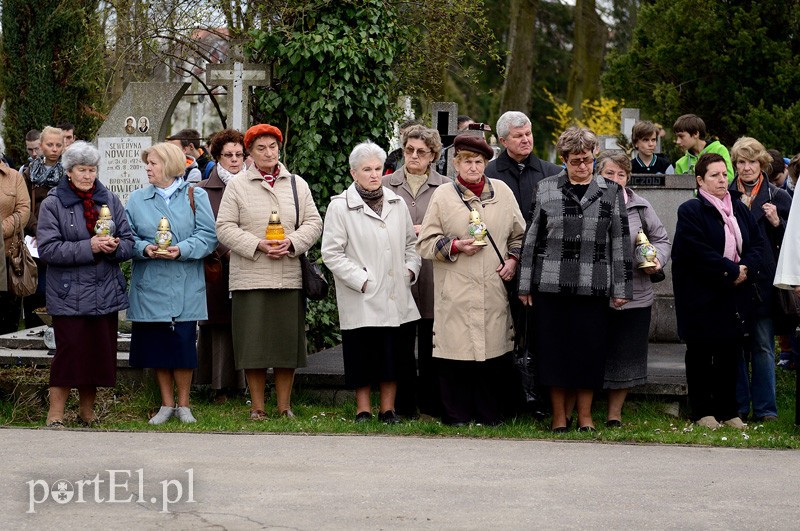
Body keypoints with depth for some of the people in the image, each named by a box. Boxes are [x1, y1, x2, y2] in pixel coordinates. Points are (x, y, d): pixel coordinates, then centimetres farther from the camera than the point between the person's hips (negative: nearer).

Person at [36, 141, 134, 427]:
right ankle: (55, 414, 3)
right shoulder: (53, 204, -2)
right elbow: (47, 248, -12)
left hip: (105, 293, 4)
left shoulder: (110, 200, 11)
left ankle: (87, 411, 21)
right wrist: (89, 248, -18)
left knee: (100, 353, 6)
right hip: (69, 294, -4)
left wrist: (115, 247, -14)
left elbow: (129, 242, 9)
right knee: (69, 351, -7)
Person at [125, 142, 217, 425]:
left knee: (183, 343, -2)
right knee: (156, 345, 4)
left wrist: (182, 250, -18)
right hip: (150, 286, 2)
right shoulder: (137, 200, 10)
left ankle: (183, 404, 12)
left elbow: (208, 236, -4)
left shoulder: (195, 197, 4)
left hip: (185, 287, -2)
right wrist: (145, 249, -16)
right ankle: (166, 404, 17)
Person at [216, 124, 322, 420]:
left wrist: (292, 243, -10)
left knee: (287, 342, 3)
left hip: (289, 277, 2)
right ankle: (257, 407, 9)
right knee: (253, 343, -1)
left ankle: (284, 406, 13)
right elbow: (225, 228, 0)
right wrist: (258, 245, -13)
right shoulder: (237, 187, 6)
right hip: (250, 278, -2)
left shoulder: (297, 185, 13)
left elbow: (313, 223, 9)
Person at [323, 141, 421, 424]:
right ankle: (363, 409, 10)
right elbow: (331, 253, -6)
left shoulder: (396, 203, 12)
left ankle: (388, 408, 17)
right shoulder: (340, 207, -4)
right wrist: (361, 280, -11)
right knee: (363, 356, -1)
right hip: (361, 299, -5)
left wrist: (410, 269, 6)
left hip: (397, 295, 5)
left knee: (395, 353, 7)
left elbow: (411, 241, 22)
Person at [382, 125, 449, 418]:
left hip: (432, 275, 0)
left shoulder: (445, 187, 8)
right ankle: (403, 407, 9)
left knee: (431, 346, 2)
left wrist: (423, 231, -8)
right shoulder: (387, 185, 10)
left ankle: (431, 406, 11)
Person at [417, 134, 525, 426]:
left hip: (494, 290, 3)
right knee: (456, 354, -4)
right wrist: (455, 246, -11)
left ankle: (491, 415, 14)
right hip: (456, 291, -2)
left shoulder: (502, 191, 12)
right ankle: (457, 416, 6)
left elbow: (519, 233, 21)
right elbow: (425, 243, 3)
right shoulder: (443, 196, 4)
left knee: (495, 352, 3)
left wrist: (513, 259, 5)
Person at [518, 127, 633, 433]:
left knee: (590, 350, 3)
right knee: (554, 349, 2)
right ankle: (559, 414, 13)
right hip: (551, 283, 0)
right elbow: (531, 238, 7)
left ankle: (585, 415, 15)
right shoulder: (545, 189, 6)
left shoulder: (611, 193, 8)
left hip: (593, 287, 0)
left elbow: (620, 242, 7)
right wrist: (525, 284, 5)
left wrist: (621, 288, 3)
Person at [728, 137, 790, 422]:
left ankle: (765, 408, 7)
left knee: (763, 346, 2)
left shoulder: (777, 197, 6)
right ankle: (738, 406, 13)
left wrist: (777, 223, -11)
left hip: (763, 283, -1)